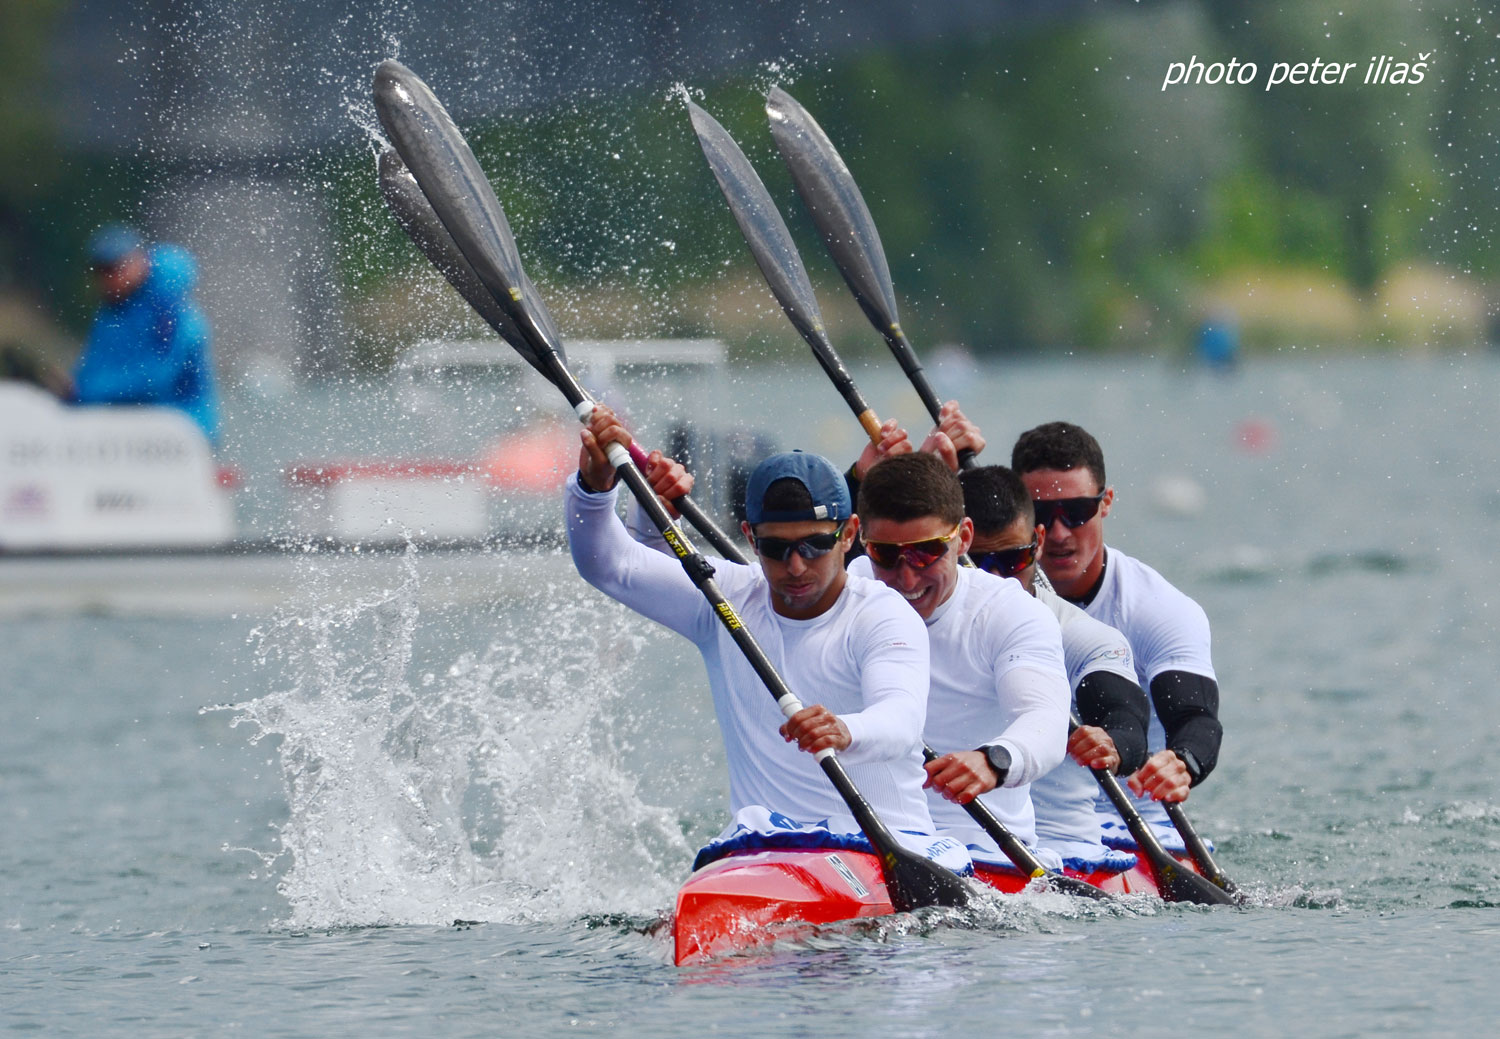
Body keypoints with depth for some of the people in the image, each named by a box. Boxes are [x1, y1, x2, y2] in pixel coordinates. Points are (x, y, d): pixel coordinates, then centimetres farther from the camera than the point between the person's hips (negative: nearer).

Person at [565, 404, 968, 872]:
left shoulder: (882, 617, -5)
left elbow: (900, 719, -24)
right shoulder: (727, 600, 11)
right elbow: (607, 565, 7)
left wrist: (846, 733, -49)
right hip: (762, 847, 2)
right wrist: (595, 482, -14)